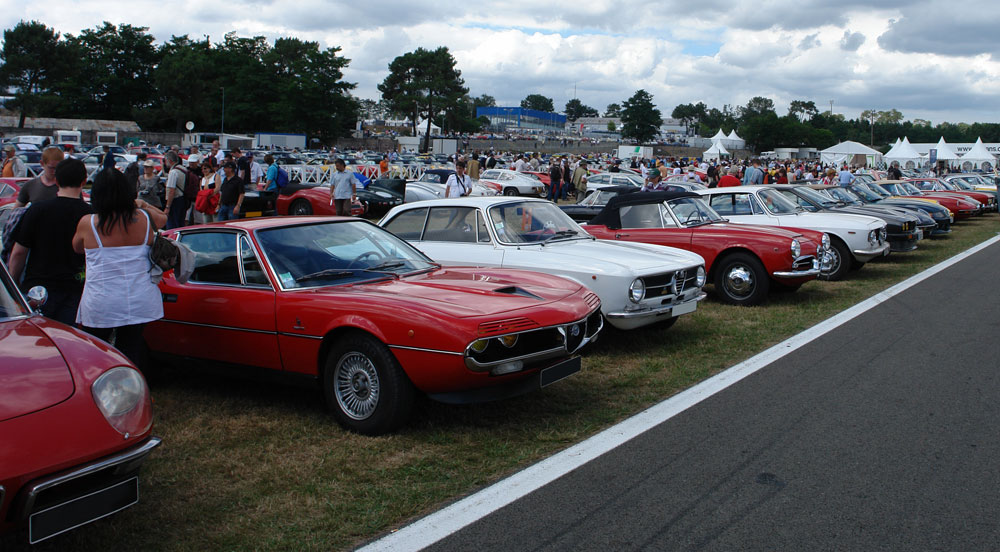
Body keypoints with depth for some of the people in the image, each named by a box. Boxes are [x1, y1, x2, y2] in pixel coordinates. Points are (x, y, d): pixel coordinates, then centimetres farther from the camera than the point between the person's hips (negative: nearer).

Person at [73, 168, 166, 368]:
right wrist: (143, 204, 29)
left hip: (100, 305, -2)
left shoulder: (87, 224, -9)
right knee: (131, 354, 10)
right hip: (139, 304, 2)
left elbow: (77, 248, 13)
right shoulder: (145, 219, -3)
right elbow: (163, 217, 21)